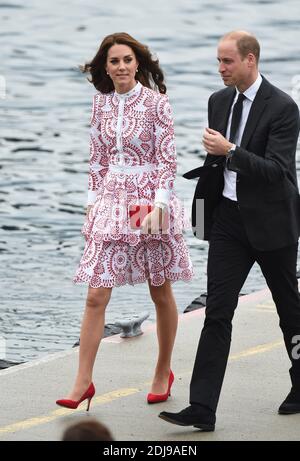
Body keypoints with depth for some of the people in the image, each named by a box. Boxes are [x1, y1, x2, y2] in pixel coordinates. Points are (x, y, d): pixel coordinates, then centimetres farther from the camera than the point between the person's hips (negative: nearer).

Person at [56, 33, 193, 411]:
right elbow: (98, 158, 13)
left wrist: (158, 206, -17)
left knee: (160, 293, 9)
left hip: (150, 202, -3)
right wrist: (93, 202, 8)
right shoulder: (101, 103, 6)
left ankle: (163, 372, 25)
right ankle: (83, 382, -3)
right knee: (96, 296, -5)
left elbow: (167, 159, -9)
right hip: (111, 202, 4)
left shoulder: (156, 102, -8)